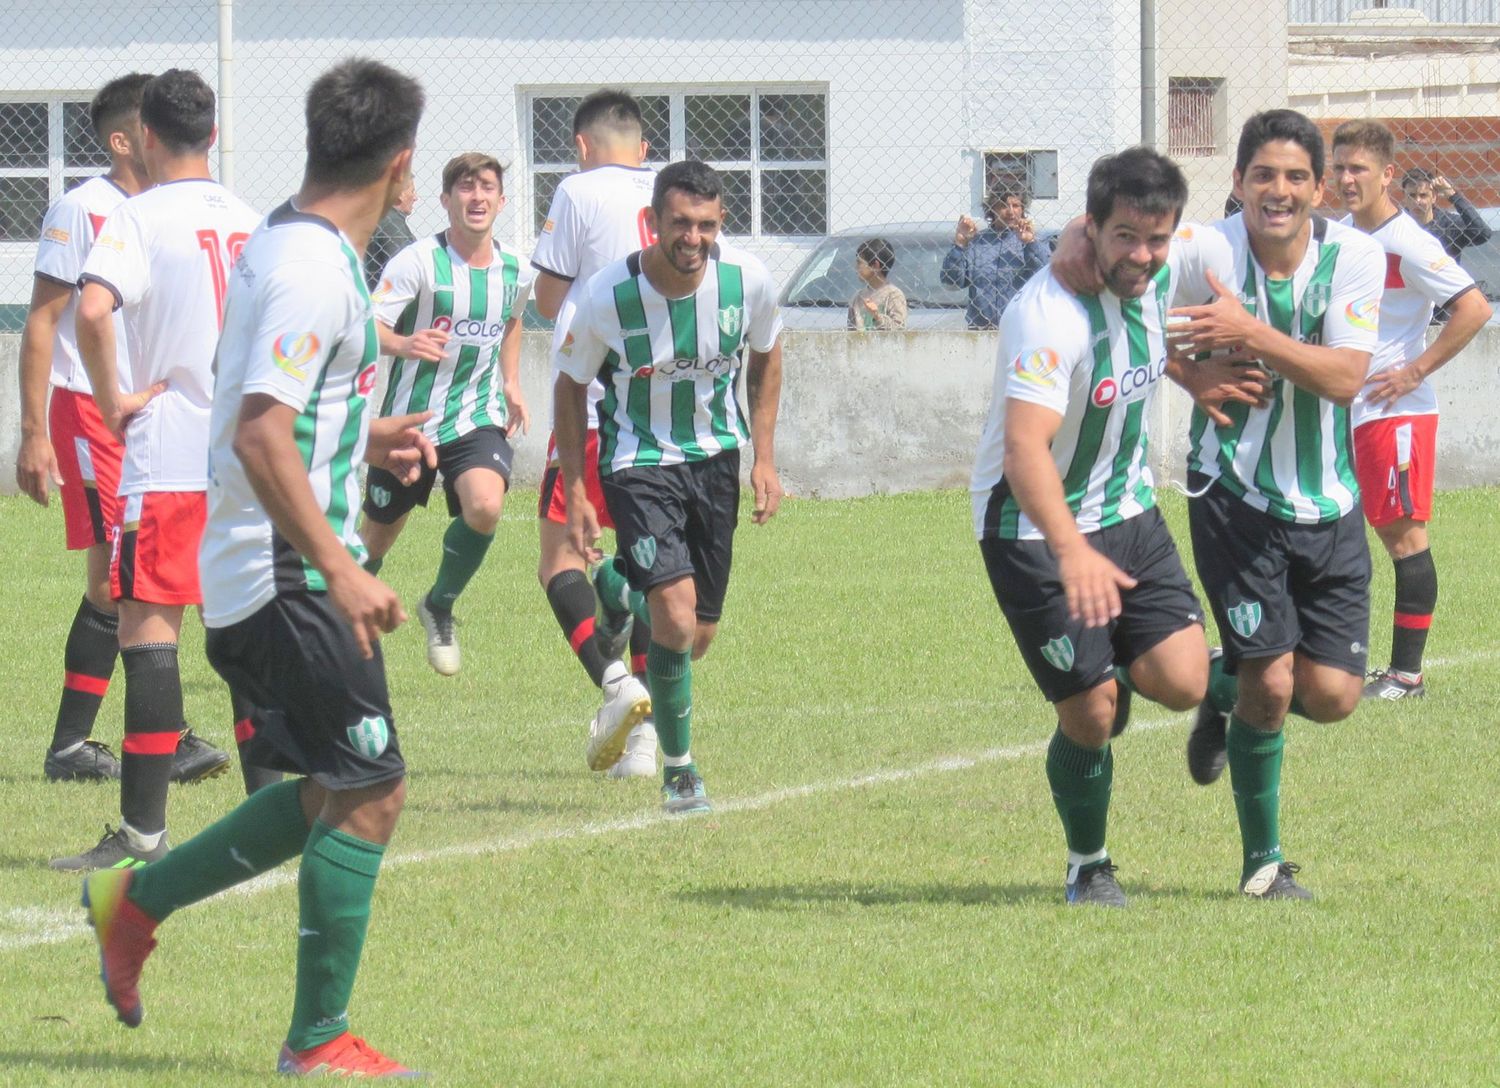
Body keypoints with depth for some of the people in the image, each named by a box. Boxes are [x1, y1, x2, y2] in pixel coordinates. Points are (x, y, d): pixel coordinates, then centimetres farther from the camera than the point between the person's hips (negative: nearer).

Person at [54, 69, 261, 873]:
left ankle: (143, 829, -11)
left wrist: (113, 399, -12)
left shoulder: (140, 218, -8)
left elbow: (94, 307, -25)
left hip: (167, 457, -6)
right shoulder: (249, 222, 11)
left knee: (147, 625, -6)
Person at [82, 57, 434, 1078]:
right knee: (368, 793, -6)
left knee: (335, 791, 17)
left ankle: (135, 900, 24)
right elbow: (261, 435, -26)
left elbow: (270, 409, 25)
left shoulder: (281, 246, 12)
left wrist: (365, 437, 28)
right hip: (291, 576, -10)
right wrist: (340, 570, -29)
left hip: (251, 575, 10)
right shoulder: (315, 269, -19)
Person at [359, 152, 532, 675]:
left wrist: (511, 385, 19)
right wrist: (402, 344, -44)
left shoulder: (515, 271, 2)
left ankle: (440, 607, 0)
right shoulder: (418, 262, -14)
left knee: (485, 506, -26)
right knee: (379, 533, 9)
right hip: (410, 418, -2)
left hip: (478, 419, 2)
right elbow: (369, 323, -23)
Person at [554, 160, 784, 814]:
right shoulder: (608, 297, -21)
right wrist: (575, 493, -6)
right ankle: (679, 771, -2)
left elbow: (765, 357, 8)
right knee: (676, 619, -21)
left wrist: (764, 458, 5)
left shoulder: (747, 281, -14)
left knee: (697, 638, 10)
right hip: (638, 460, -4)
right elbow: (571, 387, -4)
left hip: (715, 458, 4)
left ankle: (619, 589, 44)